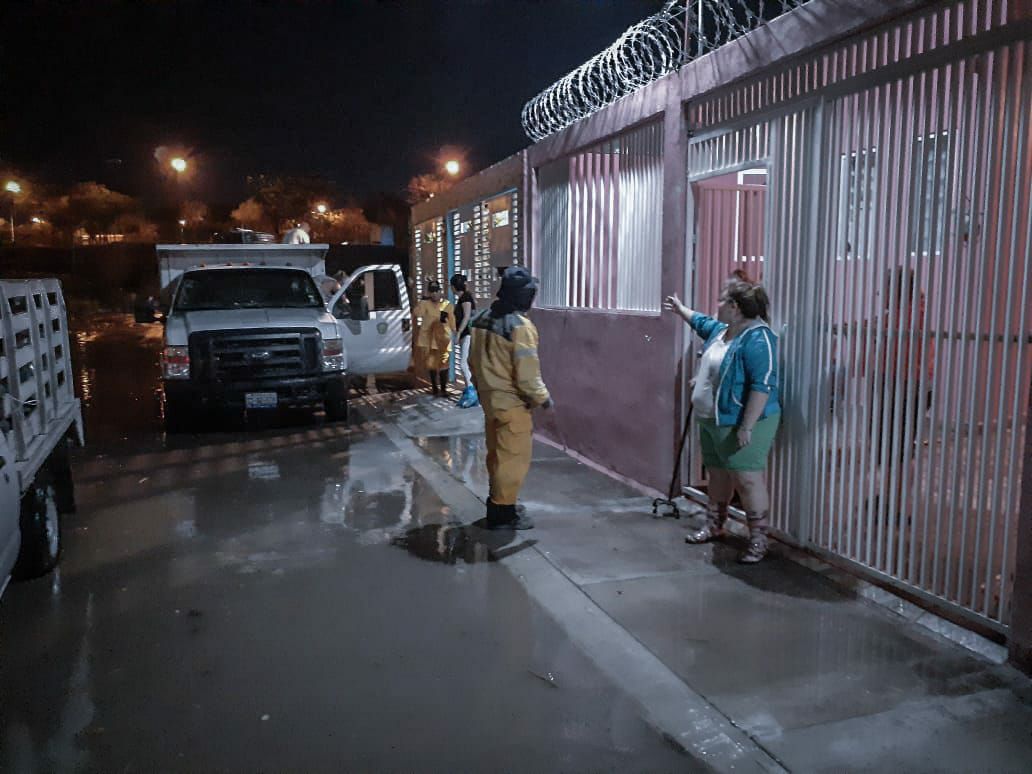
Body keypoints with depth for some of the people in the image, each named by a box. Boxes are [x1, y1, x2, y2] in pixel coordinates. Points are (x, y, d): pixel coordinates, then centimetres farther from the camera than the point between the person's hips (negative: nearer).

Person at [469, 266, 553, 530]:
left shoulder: (482, 319, 5)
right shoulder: (520, 326, -22)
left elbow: (474, 361, 13)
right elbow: (526, 373, -22)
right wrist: (542, 397, -8)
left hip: (490, 397, 9)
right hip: (512, 402, -9)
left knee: (497, 454, 20)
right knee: (513, 458, 2)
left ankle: (498, 501, 33)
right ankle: (503, 513, 9)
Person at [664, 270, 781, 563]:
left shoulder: (757, 338, -21)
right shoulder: (721, 329, 9)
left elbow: (762, 386, -26)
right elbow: (701, 322, 34)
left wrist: (746, 427, -28)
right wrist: (679, 308, 47)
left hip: (739, 425, -10)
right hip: (712, 420, 10)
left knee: (748, 480, -5)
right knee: (718, 474, 20)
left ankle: (758, 540, 3)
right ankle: (714, 525, 34)